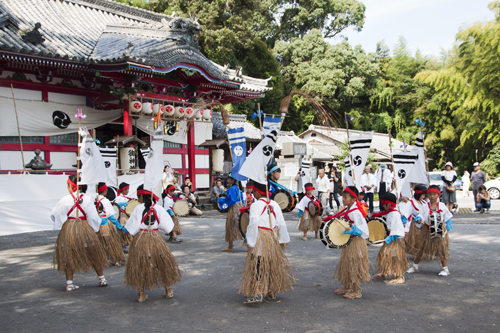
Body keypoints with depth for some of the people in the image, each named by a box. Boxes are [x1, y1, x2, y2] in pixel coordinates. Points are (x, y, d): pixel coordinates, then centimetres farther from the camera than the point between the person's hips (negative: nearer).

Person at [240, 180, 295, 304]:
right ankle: (272, 292, 28)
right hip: (273, 237, 6)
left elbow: (254, 224, -20)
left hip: (260, 238, -6)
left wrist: (250, 241, -14)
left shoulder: (255, 205, -12)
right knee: (272, 264, 18)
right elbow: (281, 224, 6)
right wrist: (282, 240, 13)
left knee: (257, 265, -4)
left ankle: (257, 293, -12)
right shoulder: (274, 204, 6)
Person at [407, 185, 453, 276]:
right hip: (427, 231, 0)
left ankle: (445, 268, 15)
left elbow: (447, 217, 9)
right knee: (421, 248, 8)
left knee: (441, 249, 1)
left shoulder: (442, 206, 0)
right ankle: (415, 266, 22)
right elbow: (421, 215, -12)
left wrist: (448, 225, -1)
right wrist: (418, 219, -32)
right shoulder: (424, 207, -6)